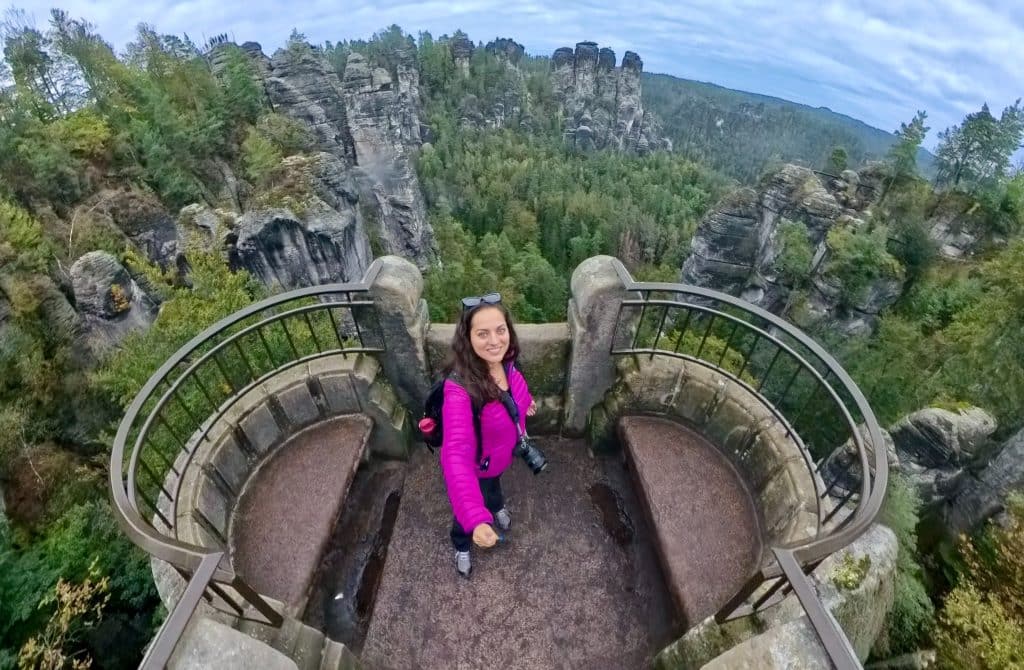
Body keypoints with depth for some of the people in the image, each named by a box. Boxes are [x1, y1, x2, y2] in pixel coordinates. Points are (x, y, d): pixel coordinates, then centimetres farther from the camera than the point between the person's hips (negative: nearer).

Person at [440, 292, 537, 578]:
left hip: (502, 456, 6)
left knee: (494, 483, 39)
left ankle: (497, 507, 74)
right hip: (476, 466, -5)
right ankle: (461, 547, 61)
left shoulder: (505, 363, -23)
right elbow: (455, 455, -50)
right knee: (468, 514, 26)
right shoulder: (460, 389, -44)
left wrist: (523, 403, 1)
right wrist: (476, 520, -56)